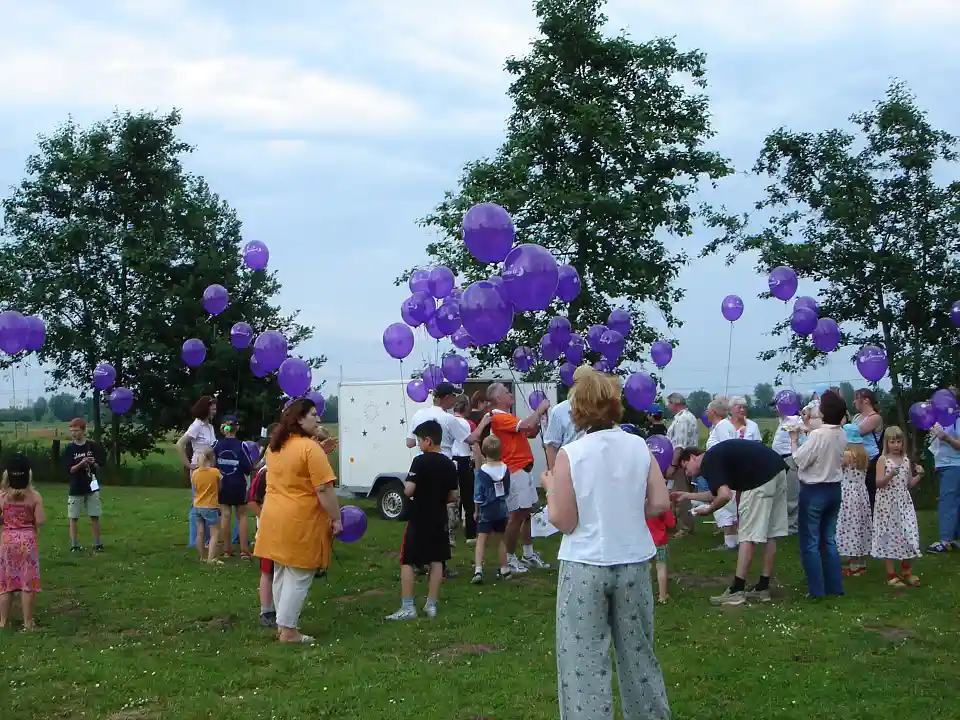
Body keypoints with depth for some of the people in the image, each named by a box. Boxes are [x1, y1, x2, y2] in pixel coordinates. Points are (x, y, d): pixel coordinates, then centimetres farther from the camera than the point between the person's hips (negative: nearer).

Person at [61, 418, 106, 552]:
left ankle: (97, 544, 11)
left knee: (95, 516, 3)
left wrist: (93, 463, -20)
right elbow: (69, 470, -8)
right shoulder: (69, 449, -3)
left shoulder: (93, 446, -1)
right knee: (73, 518, 3)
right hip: (75, 489, 0)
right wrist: (81, 464, -26)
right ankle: (74, 545, 10)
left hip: (92, 487, 0)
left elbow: (101, 464, 2)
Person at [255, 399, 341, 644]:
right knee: (298, 577, -1)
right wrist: (336, 518, -11)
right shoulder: (310, 448, -16)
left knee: (281, 574, 16)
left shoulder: (274, 446, 10)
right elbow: (324, 489, -18)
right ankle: (288, 630, 2)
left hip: (274, 518, 8)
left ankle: (282, 623, 25)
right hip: (300, 522, -8)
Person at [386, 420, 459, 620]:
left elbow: (409, 490, -20)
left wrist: (407, 486, 2)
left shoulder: (420, 461, -15)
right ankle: (431, 605, 14)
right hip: (439, 519, 6)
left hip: (419, 519, -5)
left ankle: (407, 607, -3)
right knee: (436, 561, 11)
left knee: (407, 562, 1)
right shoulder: (449, 464, 3)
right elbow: (452, 495, 7)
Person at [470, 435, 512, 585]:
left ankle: (478, 571, -16)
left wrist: (476, 511, 1)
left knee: (481, 540, -4)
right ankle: (505, 570, 25)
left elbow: (478, 495, -11)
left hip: (486, 511, -4)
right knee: (500, 540, 17)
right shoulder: (505, 469, -4)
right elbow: (507, 491, 8)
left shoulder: (481, 471, -16)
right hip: (501, 509, 4)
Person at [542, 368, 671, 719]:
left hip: (585, 567, -4)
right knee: (638, 651, 20)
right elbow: (660, 504, -3)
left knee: (584, 658, 6)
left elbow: (563, 521, -13)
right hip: (633, 563, 4)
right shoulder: (639, 446, -4)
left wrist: (550, 488, 4)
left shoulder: (570, 454, -13)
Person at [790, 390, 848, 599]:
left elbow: (800, 460, -15)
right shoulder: (841, 434, 1)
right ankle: (834, 586, 18)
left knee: (810, 541, 2)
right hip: (834, 489, 7)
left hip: (814, 491, -7)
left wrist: (794, 440, -2)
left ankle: (816, 589, 3)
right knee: (829, 539, 16)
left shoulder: (818, 434, -22)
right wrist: (806, 435, 12)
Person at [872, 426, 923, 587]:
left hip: (904, 503, 5)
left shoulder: (906, 460, 9)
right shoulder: (883, 460, -6)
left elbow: (909, 484, 15)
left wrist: (919, 475, -2)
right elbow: (878, 483, -14)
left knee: (908, 534, 3)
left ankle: (906, 571, 20)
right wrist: (890, 475, -30)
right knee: (889, 535, 0)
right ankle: (891, 575, 8)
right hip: (887, 504, -5)